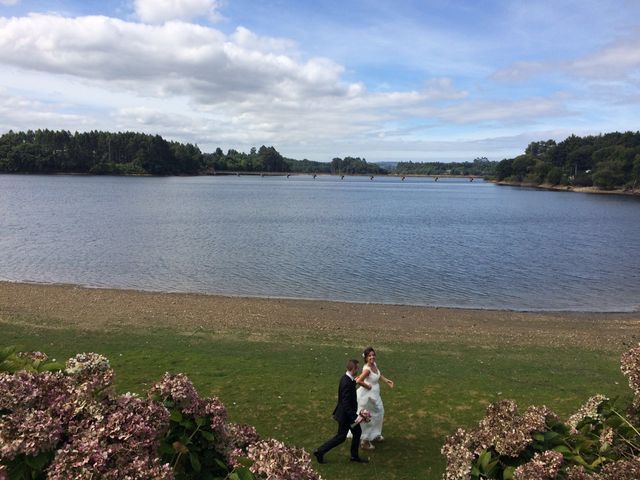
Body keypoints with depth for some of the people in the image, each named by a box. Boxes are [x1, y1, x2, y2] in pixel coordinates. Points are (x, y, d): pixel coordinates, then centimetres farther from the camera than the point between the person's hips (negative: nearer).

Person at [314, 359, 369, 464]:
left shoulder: (346, 378, -2)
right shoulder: (347, 383, -32)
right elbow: (346, 404, -31)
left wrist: (354, 381, 16)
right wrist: (354, 417, -29)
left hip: (348, 413, 9)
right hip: (345, 415, -9)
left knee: (357, 432, 19)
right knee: (341, 437, 7)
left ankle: (354, 456, 33)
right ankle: (320, 451, 18)